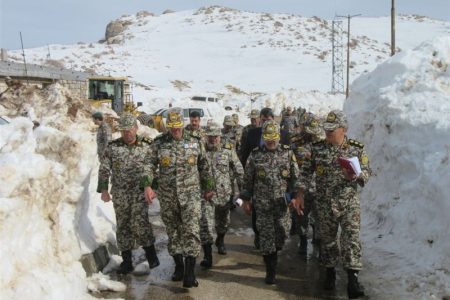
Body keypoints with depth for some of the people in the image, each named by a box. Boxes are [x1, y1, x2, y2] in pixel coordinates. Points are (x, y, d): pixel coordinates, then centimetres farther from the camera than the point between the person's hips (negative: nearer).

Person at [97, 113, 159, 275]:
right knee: (123, 226, 7)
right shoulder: (112, 147, 2)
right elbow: (104, 170, 4)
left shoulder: (146, 145, 2)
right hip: (119, 194, 2)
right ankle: (126, 261, 17)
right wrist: (103, 189, -3)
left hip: (140, 192, -2)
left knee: (140, 223, -15)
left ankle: (151, 254, 4)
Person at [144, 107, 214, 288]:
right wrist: (147, 185, -15)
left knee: (191, 231, -10)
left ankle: (189, 273, -8)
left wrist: (208, 188, 16)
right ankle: (178, 266, 27)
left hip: (191, 194, -2)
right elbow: (150, 165, 0)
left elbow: (204, 167, 10)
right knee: (173, 232, 11)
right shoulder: (159, 143, 1)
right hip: (167, 196, 2)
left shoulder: (195, 142, 1)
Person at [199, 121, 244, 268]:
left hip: (224, 194, 2)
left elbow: (239, 170, 4)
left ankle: (220, 241, 48)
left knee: (223, 221, 19)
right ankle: (207, 255, -5)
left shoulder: (228, 150, -1)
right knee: (206, 224, -10)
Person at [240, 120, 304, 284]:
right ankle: (270, 271, 13)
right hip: (262, 204, -1)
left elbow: (296, 176, 4)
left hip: (282, 203, 1)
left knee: (282, 233, -2)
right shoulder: (255, 155, 1)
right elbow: (247, 179, 6)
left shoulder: (288, 153, 3)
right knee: (266, 236, 1)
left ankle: (273, 254, 32)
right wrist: (246, 200, 6)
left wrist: (297, 196, -5)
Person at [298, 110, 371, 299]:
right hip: (325, 204, 2)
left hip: (349, 202, -1)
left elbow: (367, 172, 2)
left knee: (352, 238, -11)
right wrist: (300, 194, 1)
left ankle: (352, 280, -11)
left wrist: (355, 176, -20)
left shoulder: (357, 149, -2)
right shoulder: (317, 149, 0)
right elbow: (305, 172, 6)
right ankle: (330, 273, 32)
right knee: (328, 239, 13)